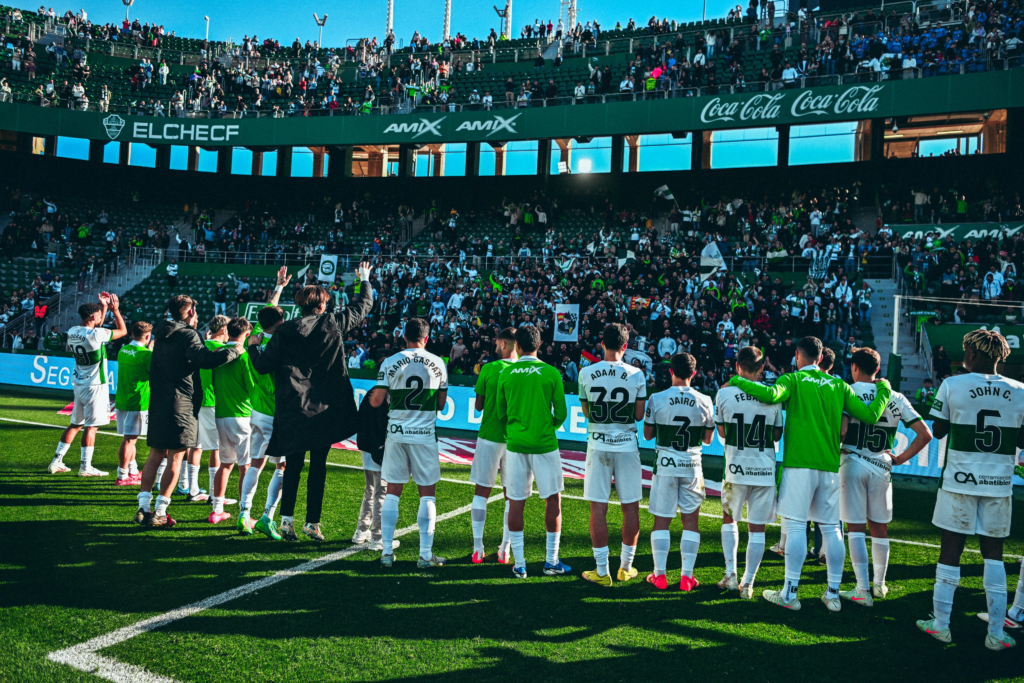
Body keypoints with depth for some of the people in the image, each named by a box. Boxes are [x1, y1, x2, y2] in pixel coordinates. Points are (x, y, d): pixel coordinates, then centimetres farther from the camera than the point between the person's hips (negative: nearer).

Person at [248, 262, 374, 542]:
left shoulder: (284, 332, 0)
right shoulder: (333, 323, -1)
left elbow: (263, 365, 0)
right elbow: (364, 305, 12)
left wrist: (254, 346, 20)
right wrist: (364, 280, 30)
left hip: (292, 411, 1)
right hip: (325, 410, -1)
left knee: (292, 466, 10)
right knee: (318, 467, 5)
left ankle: (287, 520, 9)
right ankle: (312, 523, 9)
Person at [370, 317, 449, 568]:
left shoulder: (390, 363, -3)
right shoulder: (438, 363, 0)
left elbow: (376, 401, -3)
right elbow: (441, 403, 7)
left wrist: (370, 398, 19)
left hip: (397, 432, 1)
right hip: (425, 434, -1)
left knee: (392, 492, 10)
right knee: (427, 493, 6)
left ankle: (387, 551, 12)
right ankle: (425, 554, 6)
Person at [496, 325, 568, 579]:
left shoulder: (505, 374, 0)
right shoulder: (551, 373, -5)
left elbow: (501, 412, 8)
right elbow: (561, 413, 0)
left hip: (515, 444, 2)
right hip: (545, 444, -2)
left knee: (515, 503, 8)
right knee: (553, 500, 11)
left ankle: (519, 563, 11)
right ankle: (551, 560, 15)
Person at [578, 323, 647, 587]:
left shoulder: (586, 373, -4)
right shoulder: (636, 375, -5)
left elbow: (586, 411, 6)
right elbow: (639, 415, 0)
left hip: (598, 445, 0)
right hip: (627, 446, 0)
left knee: (598, 508, 4)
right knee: (630, 507, 11)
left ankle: (602, 571, 8)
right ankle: (626, 566, 21)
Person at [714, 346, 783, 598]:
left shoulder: (724, 394, -7)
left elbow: (722, 432, 3)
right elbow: (777, 435, 6)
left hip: (736, 469, 0)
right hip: (765, 470, 0)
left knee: (729, 518, 21)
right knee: (757, 528, 8)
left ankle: (730, 574, 18)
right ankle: (747, 583, 11)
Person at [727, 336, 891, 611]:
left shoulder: (794, 379, -2)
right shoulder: (839, 385, 9)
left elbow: (771, 394, -23)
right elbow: (870, 415, 7)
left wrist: (737, 381, -11)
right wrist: (884, 389, 24)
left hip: (799, 464, -4)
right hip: (830, 465, 4)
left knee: (795, 525, -2)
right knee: (831, 527, 9)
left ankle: (790, 593, -1)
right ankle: (833, 593, 13)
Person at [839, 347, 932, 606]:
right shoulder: (896, 398, 7)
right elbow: (925, 434, 4)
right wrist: (900, 458, 11)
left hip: (853, 463, -3)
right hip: (881, 466, 4)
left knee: (855, 527, 1)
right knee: (879, 527, 16)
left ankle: (863, 591, 0)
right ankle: (879, 584, 28)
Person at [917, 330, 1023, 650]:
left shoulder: (952, 386, -7)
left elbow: (938, 431, 1)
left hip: (960, 480, -2)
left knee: (951, 549, 7)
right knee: (993, 554, 11)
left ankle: (940, 624, 14)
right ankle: (996, 632, 13)